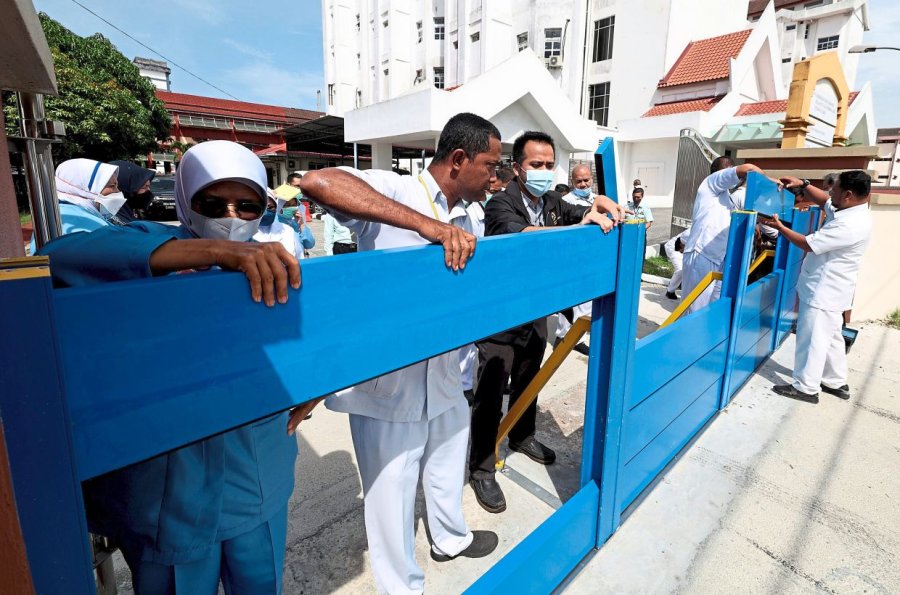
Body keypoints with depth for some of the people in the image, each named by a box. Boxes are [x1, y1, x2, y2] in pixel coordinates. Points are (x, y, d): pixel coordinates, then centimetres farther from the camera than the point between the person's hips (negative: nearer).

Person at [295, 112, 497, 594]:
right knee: (392, 495, 12)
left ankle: (450, 538, 58)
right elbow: (316, 182, -35)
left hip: (443, 381, 8)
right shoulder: (395, 191, -17)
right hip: (387, 385, -7)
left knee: (447, 469, 29)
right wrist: (425, 224, -38)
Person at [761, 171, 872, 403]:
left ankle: (806, 387, 12)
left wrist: (780, 227, -11)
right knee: (829, 337, 20)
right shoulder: (851, 211, 3)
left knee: (812, 339, 0)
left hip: (824, 291, -10)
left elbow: (809, 244, -22)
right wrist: (802, 185, 6)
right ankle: (837, 382, 33)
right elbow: (825, 201, 20)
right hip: (828, 289, 10)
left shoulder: (850, 225, -28)